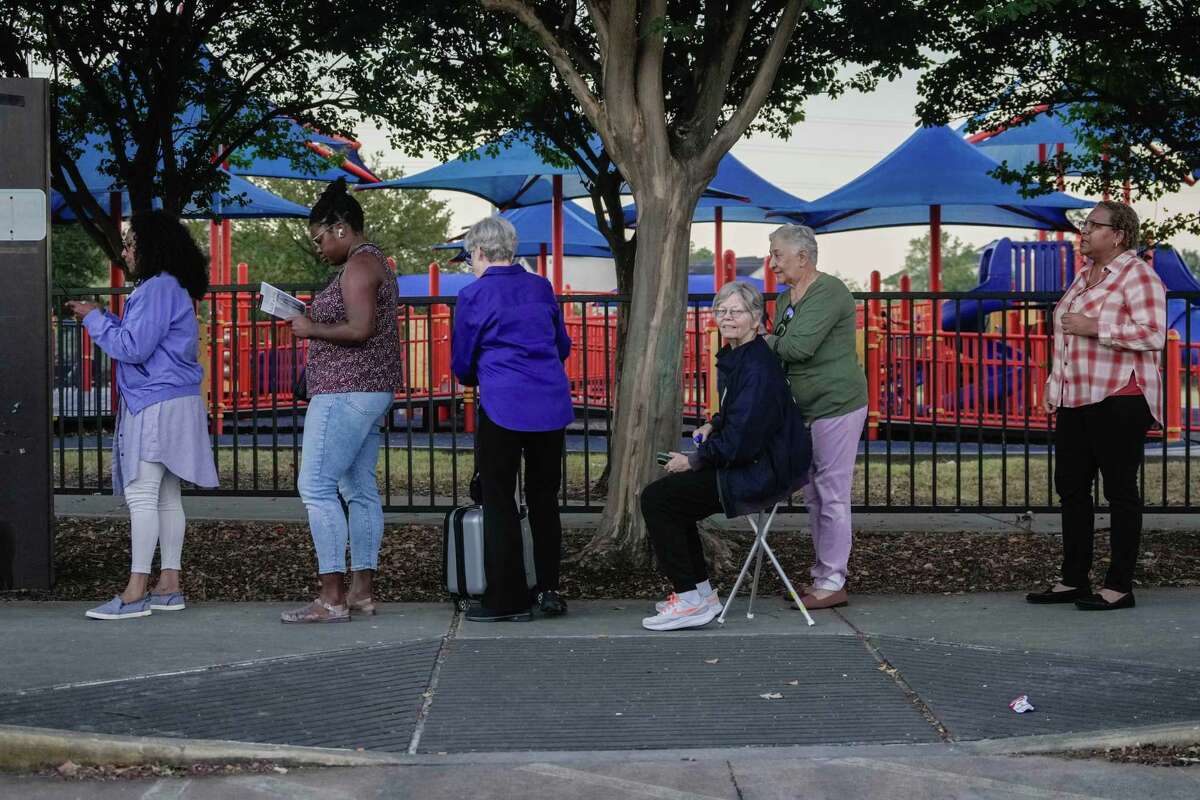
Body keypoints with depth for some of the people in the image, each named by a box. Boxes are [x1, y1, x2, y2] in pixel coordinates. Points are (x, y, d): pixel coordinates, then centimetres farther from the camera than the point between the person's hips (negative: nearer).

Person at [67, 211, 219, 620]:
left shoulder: (158, 288, -14)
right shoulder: (170, 288, 18)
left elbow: (134, 347, -18)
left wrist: (95, 319, -6)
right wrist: (103, 319, 13)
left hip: (157, 404, -11)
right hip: (167, 402, 11)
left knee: (141, 494, -11)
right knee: (165, 497, 11)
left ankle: (136, 592, -13)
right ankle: (169, 585, 15)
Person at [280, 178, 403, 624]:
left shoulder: (358, 265, -12)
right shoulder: (374, 263, 20)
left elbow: (360, 328, -23)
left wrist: (311, 330, -11)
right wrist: (315, 322, 14)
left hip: (345, 392, -11)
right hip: (371, 391, 11)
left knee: (315, 486, -11)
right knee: (360, 489, 9)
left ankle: (332, 598, -14)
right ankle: (361, 591, 11)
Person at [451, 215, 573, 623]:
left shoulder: (473, 296, -4)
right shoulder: (541, 288, 10)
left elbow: (461, 364, 3)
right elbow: (563, 347, 20)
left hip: (503, 406, -5)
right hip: (552, 403, 5)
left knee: (499, 500, 3)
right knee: (544, 496, 14)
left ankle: (507, 598, 5)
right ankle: (548, 588, 14)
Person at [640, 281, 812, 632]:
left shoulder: (757, 367, -21)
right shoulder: (733, 358, 10)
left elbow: (741, 440, -25)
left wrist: (694, 460, -13)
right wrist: (712, 425, 9)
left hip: (761, 475, -11)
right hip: (749, 465, 11)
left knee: (656, 499, -10)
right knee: (666, 493, 20)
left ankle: (690, 601, -7)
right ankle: (702, 592, 22)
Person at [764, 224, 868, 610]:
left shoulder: (829, 292, -16)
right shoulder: (785, 299, 15)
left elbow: (797, 346, -24)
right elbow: (779, 349, 12)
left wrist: (764, 343, -7)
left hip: (837, 405, -10)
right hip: (807, 409, 10)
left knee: (832, 495, -6)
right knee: (814, 495, 13)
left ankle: (832, 583, -2)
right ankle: (822, 576, 21)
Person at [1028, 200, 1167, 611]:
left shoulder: (1137, 274, -10)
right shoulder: (1085, 276, 17)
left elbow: (1153, 333, -22)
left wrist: (1093, 327, -22)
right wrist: (1056, 390, 24)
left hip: (1118, 402, -9)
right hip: (1076, 401, 9)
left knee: (1120, 491, -2)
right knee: (1071, 487, 10)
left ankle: (1119, 586, 4)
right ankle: (1074, 580, 18)